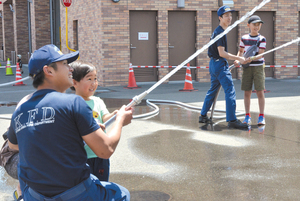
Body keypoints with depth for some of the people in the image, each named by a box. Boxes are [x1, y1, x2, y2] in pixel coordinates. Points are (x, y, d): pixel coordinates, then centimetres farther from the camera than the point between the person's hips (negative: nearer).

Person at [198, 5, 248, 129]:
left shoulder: (217, 31, 16)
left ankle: (203, 116, 24)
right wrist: (239, 58, -16)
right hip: (220, 64, -10)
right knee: (230, 91, -9)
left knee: (213, 90, 18)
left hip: (213, 63, 10)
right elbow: (221, 53, -20)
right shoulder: (220, 32, -15)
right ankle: (232, 120, -10)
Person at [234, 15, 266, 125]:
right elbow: (241, 51, 19)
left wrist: (251, 58, -28)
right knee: (247, 92, 4)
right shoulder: (244, 38, 7)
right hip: (246, 67, 3)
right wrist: (237, 60, 0)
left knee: (260, 92, -5)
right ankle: (247, 116, 12)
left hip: (258, 67, -2)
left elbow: (260, 55, -11)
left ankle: (261, 117, 2)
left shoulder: (262, 39, -3)